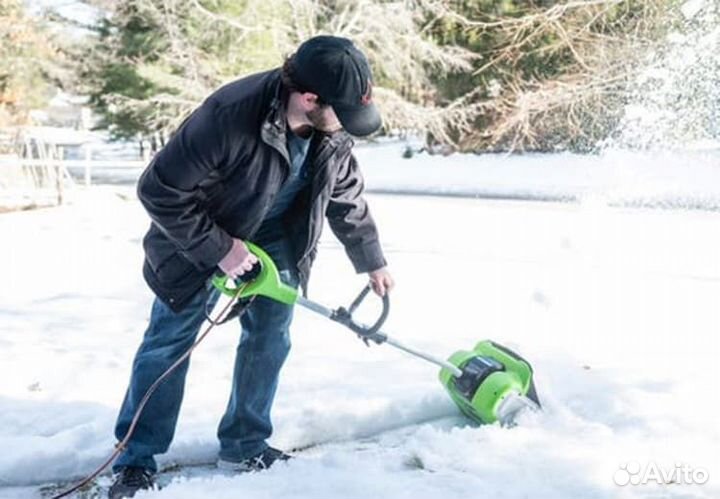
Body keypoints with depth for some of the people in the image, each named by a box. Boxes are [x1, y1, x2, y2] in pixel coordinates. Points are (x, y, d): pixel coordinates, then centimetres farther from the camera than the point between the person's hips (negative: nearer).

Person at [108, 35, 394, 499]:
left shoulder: (333, 134, -17)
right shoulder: (228, 116, -38)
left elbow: (348, 198, 2)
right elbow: (160, 190, -31)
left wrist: (373, 261, 11)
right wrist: (218, 248, -28)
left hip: (276, 237, 6)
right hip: (202, 239, -5)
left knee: (270, 336, 6)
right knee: (170, 341, -1)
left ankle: (245, 445, 22)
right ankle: (136, 461, 9)